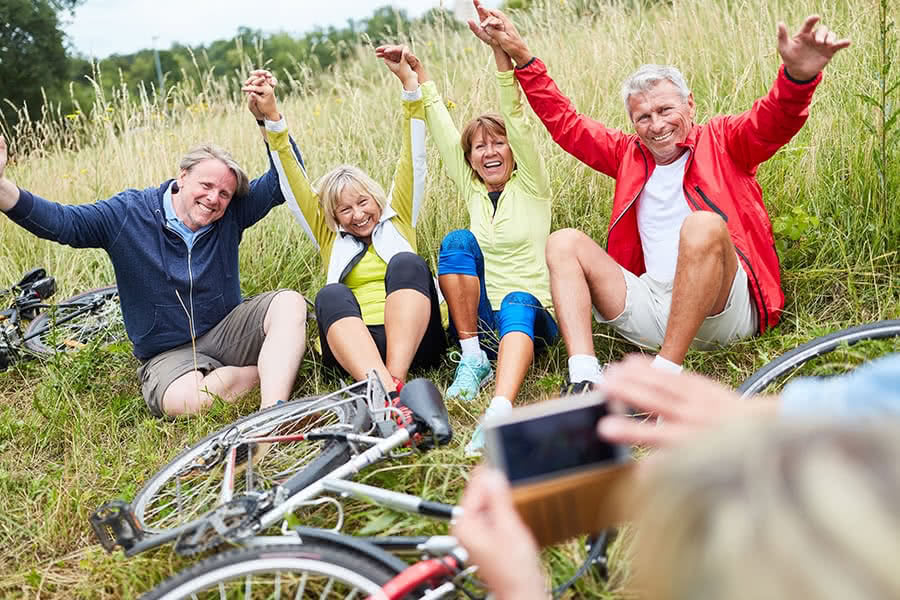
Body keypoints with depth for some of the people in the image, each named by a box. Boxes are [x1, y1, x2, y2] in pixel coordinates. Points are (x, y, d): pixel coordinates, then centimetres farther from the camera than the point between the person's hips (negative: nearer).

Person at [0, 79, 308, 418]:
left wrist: (270, 117, -24)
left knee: (290, 303, -27)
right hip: (169, 353, -2)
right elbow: (61, 221, -12)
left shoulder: (231, 214, -2)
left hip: (227, 327, 3)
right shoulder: (128, 213, -7)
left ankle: (271, 416, -39)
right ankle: (278, 367, -16)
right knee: (184, 400, -38)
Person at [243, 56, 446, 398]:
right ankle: (383, 388, -55)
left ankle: (395, 380, -45)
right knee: (331, 296, -28)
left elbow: (413, 160, 14)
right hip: (353, 348, 1)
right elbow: (293, 184, 18)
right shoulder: (329, 238, 25)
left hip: (413, 342, 0)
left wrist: (408, 81, 6)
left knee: (406, 263, -25)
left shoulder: (398, 220, 22)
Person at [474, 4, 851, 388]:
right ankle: (583, 379, -26)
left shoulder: (721, 141, 9)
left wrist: (799, 74, -33)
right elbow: (565, 122, 18)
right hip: (651, 308, 5)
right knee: (564, 242, -7)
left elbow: (775, 120, -10)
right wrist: (519, 55, 11)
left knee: (703, 224, -32)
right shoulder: (629, 155, 20)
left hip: (725, 308, -4)